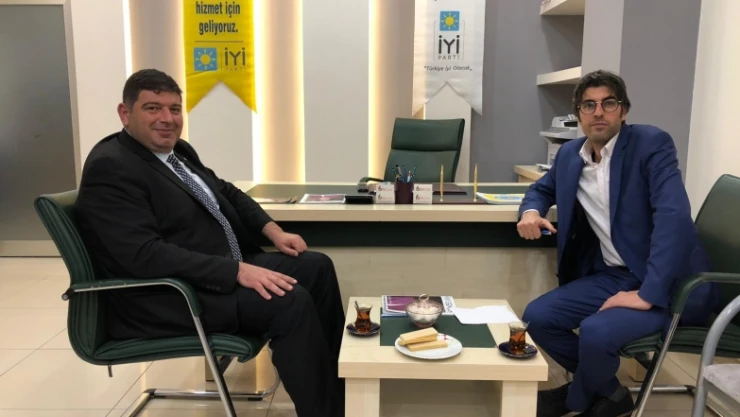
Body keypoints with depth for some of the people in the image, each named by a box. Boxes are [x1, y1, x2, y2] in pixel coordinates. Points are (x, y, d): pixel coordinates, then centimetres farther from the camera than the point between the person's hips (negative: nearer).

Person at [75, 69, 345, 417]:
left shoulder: (178, 150, 11)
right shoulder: (109, 168, -16)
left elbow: (227, 194, 21)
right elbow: (146, 255, -26)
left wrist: (274, 232, 4)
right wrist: (238, 271, -30)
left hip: (226, 267, 10)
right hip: (168, 297, -9)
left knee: (316, 267, 2)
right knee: (291, 302, -25)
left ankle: (338, 387, 12)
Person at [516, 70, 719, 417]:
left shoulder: (651, 143, -12)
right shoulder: (570, 154, 7)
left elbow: (674, 215, -23)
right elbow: (542, 189, 24)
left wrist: (647, 294, -29)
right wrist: (531, 211, -2)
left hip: (668, 283, -6)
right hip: (611, 275, 7)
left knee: (596, 332, -29)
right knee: (537, 318, -7)